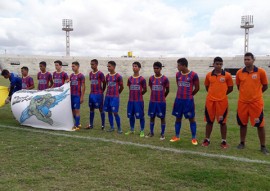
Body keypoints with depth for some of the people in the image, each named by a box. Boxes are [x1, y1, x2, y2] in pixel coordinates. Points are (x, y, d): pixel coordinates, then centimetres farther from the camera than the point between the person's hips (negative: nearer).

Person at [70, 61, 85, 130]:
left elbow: (83, 87, -9)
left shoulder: (81, 76, -7)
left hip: (77, 96, -7)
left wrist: (82, 97, -12)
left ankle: (76, 126, 3)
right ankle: (78, 124, 23)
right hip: (72, 95, 7)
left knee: (77, 110, -4)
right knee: (73, 110, 10)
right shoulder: (71, 75, 13)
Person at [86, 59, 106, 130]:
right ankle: (91, 124, 19)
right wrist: (92, 91, 10)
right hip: (91, 94, 6)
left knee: (101, 109, 1)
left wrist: (102, 91, 4)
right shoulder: (90, 73, 9)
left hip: (98, 94, -6)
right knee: (91, 108, 10)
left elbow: (104, 83, -5)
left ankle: (103, 125, 10)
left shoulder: (100, 73, -11)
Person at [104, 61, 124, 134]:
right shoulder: (107, 76, 8)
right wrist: (109, 93, 13)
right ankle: (112, 127, 19)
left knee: (115, 112, -6)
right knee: (109, 112, 8)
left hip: (115, 97, -6)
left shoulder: (118, 76, -9)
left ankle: (119, 128, 6)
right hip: (108, 96, 6)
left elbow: (121, 87, 0)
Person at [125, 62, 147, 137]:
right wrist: (134, 94, 10)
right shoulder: (130, 78, 6)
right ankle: (131, 130, 27)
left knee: (141, 116, 2)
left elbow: (145, 90, 0)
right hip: (131, 100, 5)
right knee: (131, 115, 12)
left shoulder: (142, 79, -7)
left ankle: (142, 131, 13)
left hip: (139, 101, -5)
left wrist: (139, 94, 9)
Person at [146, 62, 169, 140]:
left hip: (161, 102, -3)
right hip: (152, 101, 3)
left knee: (162, 117, 5)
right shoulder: (151, 78, 2)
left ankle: (162, 134, 15)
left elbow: (167, 90, 3)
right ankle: (151, 132, 24)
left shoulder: (165, 79, -7)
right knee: (152, 117, 11)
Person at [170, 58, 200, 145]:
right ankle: (177, 136, 22)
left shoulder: (193, 75, -10)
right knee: (178, 118, 10)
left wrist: (189, 95, 8)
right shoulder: (178, 74, 5)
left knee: (191, 118, 3)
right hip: (178, 100, 5)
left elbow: (197, 88, -1)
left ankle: (194, 138, 12)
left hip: (188, 100, -4)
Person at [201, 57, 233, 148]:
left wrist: (222, 94, 4)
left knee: (222, 122, 5)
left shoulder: (227, 75, -3)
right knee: (209, 121, 10)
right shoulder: (209, 75, 4)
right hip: (210, 101, 2)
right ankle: (207, 140, 21)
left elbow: (230, 88, 5)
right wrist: (213, 93, 9)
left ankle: (224, 141, 17)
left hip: (222, 101, -2)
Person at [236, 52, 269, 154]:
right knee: (243, 123, 11)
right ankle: (242, 143, 26)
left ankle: (263, 146, 14)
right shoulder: (239, 72, 1)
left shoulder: (261, 72, -5)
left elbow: (265, 86, 5)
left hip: (256, 102, -2)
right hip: (242, 102, 2)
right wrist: (246, 93, 10)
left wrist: (256, 93, 9)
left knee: (260, 125, 2)